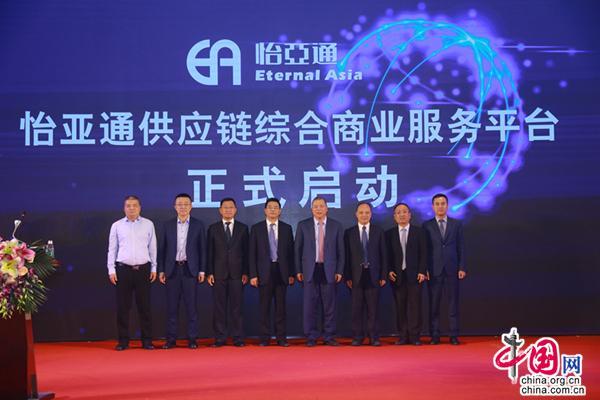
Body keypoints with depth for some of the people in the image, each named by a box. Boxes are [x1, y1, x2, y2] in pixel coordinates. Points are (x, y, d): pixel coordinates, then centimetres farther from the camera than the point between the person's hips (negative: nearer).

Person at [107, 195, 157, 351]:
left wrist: (153, 268, 5)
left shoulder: (148, 224, 6)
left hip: (143, 269, 0)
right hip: (123, 269, 0)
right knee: (122, 306, 2)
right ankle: (123, 340, 9)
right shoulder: (117, 226, 6)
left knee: (144, 306, 2)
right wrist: (111, 270, 1)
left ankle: (147, 340, 8)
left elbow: (152, 248, 8)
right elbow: (112, 249, 7)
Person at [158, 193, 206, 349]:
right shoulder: (168, 225, 7)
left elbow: (202, 249, 3)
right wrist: (161, 270, 2)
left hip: (190, 269, -1)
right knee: (172, 306, 3)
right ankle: (171, 339, 9)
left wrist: (202, 270, -2)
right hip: (172, 269, 1)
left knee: (191, 306, 1)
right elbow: (162, 248, 7)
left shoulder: (198, 225, 4)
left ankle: (192, 338, 7)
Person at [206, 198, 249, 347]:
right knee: (219, 307, 1)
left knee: (236, 306, 1)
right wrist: (209, 272, -2)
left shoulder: (242, 228, 8)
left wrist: (245, 272, -1)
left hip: (237, 273, 0)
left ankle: (237, 338, 6)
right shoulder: (213, 228, 8)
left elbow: (246, 252, 6)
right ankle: (220, 337, 7)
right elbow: (209, 252, 6)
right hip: (219, 273, 0)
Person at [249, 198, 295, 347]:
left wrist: (291, 273, 1)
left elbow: (291, 252, 7)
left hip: (281, 272, 1)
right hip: (264, 272, -1)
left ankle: (281, 337, 8)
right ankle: (264, 337, 9)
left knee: (281, 306, 3)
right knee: (264, 307, 2)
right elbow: (252, 253, 2)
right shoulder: (256, 228, 4)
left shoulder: (287, 228, 8)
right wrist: (253, 274, -5)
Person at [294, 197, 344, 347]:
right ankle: (311, 337, 9)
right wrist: (298, 270, 1)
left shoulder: (336, 226, 5)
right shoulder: (303, 225, 4)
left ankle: (329, 337, 12)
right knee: (310, 305, 1)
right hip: (310, 270, 0)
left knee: (329, 305, 4)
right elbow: (297, 249, 6)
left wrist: (339, 271, 0)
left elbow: (340, 250, 5)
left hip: (329, 270, 1)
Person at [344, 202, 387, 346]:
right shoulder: (349, 232, 5)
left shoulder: (379, 232, 7)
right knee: (357, 309, 2)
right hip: (356, 275, 0)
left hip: (373, 275, 0)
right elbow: (347, 256, 2)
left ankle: (373, 337, 8)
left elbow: (383, 255, 6)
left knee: (373, 308, 2)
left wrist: (383, 276, 0)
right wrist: (347, 276, -5)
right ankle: (357, 337, 9)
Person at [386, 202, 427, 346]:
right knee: (400, 306, 1)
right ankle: (403, 336, 5)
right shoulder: (389, 234, 10)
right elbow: (387, 255, 9)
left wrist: (422, 271, -6)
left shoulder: (419, 231, 7)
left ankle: (414, 336, 0)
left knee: (414, 305, -3)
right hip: (397, 275, 1)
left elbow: (423, 253, 2)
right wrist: (389, 271, -4)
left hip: (414, 274, -1)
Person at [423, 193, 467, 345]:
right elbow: (424, 249, 3)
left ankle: (454, 335, 7)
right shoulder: (426, 226, 5)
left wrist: (462, 268, -2)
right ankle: (435, 335, 7)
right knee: (433, 304, 1)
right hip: (434, 270, -1)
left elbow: (461, 247, 6)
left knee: (453, 303, 2)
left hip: (452, 270, 1)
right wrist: (424, 269, -4)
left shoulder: (456, 224, 8)